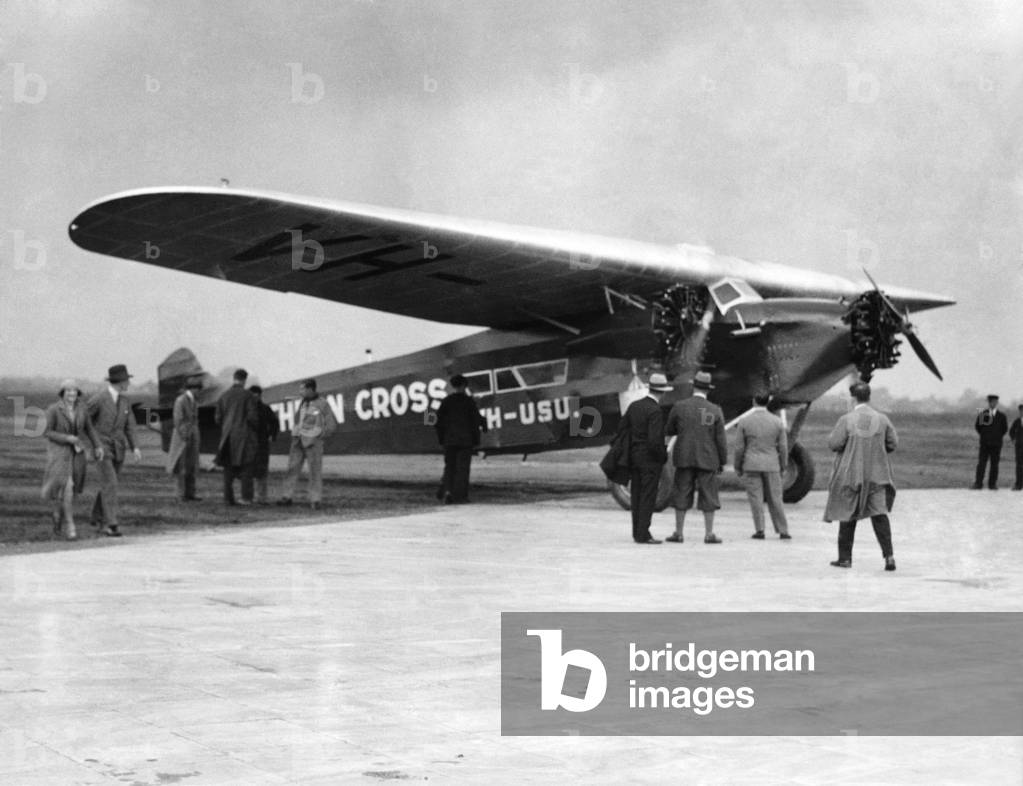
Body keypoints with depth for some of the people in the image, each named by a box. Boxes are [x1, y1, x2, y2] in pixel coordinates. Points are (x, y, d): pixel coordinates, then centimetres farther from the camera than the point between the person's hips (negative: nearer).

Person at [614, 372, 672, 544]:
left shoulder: (634, 406, 5)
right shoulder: (655, 411, -18)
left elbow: (621, 428, 8)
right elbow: (655, 440, -24)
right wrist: (664, 457, -8)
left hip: (634, 457, 7)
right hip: (651, 460, -7)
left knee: (637, 496, 12)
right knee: (648, 497, -3)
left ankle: (638, 532, 19)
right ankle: (643, 535, -2)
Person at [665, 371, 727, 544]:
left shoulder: (679, 407, -4)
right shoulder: (715, 411, -5)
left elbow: (669, 431, 6)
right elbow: (721, 440, -4)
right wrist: (722, 462, 5)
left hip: (684, 458, 1)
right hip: (708, 460, -1)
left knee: (682, 496, 8)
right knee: (708, 496, 7)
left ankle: (678, 533, 9)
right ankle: (709, 534, 7)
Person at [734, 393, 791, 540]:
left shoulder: (744, 422, -4)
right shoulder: (777, 421, 0)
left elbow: (739, 447, -2)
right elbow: (783, 447, 2)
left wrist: (738, 467, 8)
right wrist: (783, 466, 12)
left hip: (751, 465, -1)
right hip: (771, 465, 1)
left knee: (755, 499, 2)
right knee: (775, 499, 6)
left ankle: (759, 530, -2)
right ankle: (783, 531, 5)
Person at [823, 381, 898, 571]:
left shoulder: (846, 420, -10)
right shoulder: (882, 419, -2)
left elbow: (833, 443, -12)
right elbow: (893, 443, 3)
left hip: (851, 474, -2)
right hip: (877, 475, 2)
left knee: (848, 515, 10)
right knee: (879, 514, 0)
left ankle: (845, 557, 15)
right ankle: (888, 554, -15)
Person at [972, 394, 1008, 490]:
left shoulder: (1001, 415, 2)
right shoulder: (982, 414, 2)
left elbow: (1005, 428, 9)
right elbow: (977, 425, 9)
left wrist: (998, 436, 6)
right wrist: (983, 434, 6)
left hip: (996, 443, 0)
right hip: (984, 443, 0)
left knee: (994, 464, 2)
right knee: (981, 463, -5)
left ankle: (992, 484, 7)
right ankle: (978, 483, -5)